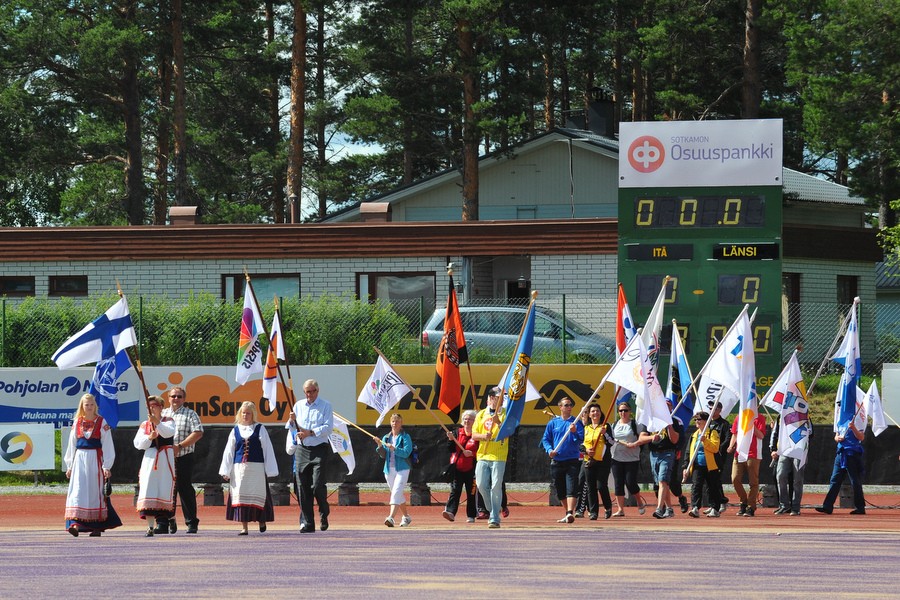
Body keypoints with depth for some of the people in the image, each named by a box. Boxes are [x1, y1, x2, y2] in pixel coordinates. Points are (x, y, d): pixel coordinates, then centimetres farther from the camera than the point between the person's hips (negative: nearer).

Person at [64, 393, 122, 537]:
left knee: (95, 491, 1)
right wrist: (69, 466, 12)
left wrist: (106, 466, -7)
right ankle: (76, 523, -17)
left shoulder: (102, 423, 1)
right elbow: (72, 445, 14)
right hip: (80, 460, 2)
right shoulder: (77, 423, 10)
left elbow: (107, 446, -1)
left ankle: (97, 526, 10)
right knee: (78, 491, -9)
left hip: (95, 460, -2)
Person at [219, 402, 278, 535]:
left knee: (257, 494, 0)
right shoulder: (236, 430, 10)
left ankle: (262, 521, 23)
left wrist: (270, 469, -1)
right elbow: (228, 451, 12)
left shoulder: (259, 429, 4)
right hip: (239, 468, 2)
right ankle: (244, 527, 0)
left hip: (256, 468, -2)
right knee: (241, 496, -3)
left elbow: (267, 449, 4)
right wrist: (225, 471, 8)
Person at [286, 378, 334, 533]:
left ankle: (324, 514, 11)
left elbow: (328, 427, -6)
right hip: (301, 450, 4)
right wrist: (292, 421, -2)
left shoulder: (325, 406, 3)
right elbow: (292, 428, 20)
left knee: (318, 485, -14)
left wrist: (310, 433, -15)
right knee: (303, 488, 0)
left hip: (319, 450, -4)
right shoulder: (298, 406, 16)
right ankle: (307, 523, 4)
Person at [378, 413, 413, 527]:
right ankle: (406, 517, 29)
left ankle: (392, 517, -29)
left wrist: (394, 449, -26)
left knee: (396, 493, -19)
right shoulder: (386, 437, 14)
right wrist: (380, 446, -11)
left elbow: (406, 452, -14)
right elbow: (383, 454, 8)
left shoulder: (405, 437, -2)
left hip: (402, 469, -6)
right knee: (399, 495, 14)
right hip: (389, 470, 6)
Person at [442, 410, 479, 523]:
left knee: (471, 493, 5)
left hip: (470, 470, -2)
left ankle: (471, 516, 15)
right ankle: (450, 512, -23)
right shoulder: (458, 433, 9)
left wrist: (472, 453, -18)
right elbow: (452, 450, 7)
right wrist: (451, 439, -9)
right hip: (457, 468, 2)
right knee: (454, 491, -11)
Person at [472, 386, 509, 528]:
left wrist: (498, 422, -23)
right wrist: (484, 436, -10)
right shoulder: (481, 414, 14)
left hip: (498, 456, -3)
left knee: (496, 487, -9)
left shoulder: (505, 414, 5)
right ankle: (492, 510, 23)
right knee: (481, 485, 0)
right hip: (482, 455, 3)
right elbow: (474, 435, 11)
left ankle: (494, 518, -7)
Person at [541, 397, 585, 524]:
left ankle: (570, 513, -26)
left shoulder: (577, 422, 3)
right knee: (560, 490, 10)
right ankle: (568, 512, 24)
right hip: (556, 461, 3)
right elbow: (545, 439, 11)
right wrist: (549, 450, -8)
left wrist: (574, 432, -22)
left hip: (572, 461, -3)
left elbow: (580, 440, -4)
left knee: (571, 488, -16)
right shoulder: (553, 423, 8)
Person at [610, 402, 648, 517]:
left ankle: (640, 503, 17)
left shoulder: (635, 424, 0)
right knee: (618, 484, 1)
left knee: (630, 483, -8)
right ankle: (620, 509, 4)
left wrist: (635, 444, -18)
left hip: (632, 459, -4)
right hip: (617, 459, 4)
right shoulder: (614, 425, 15)